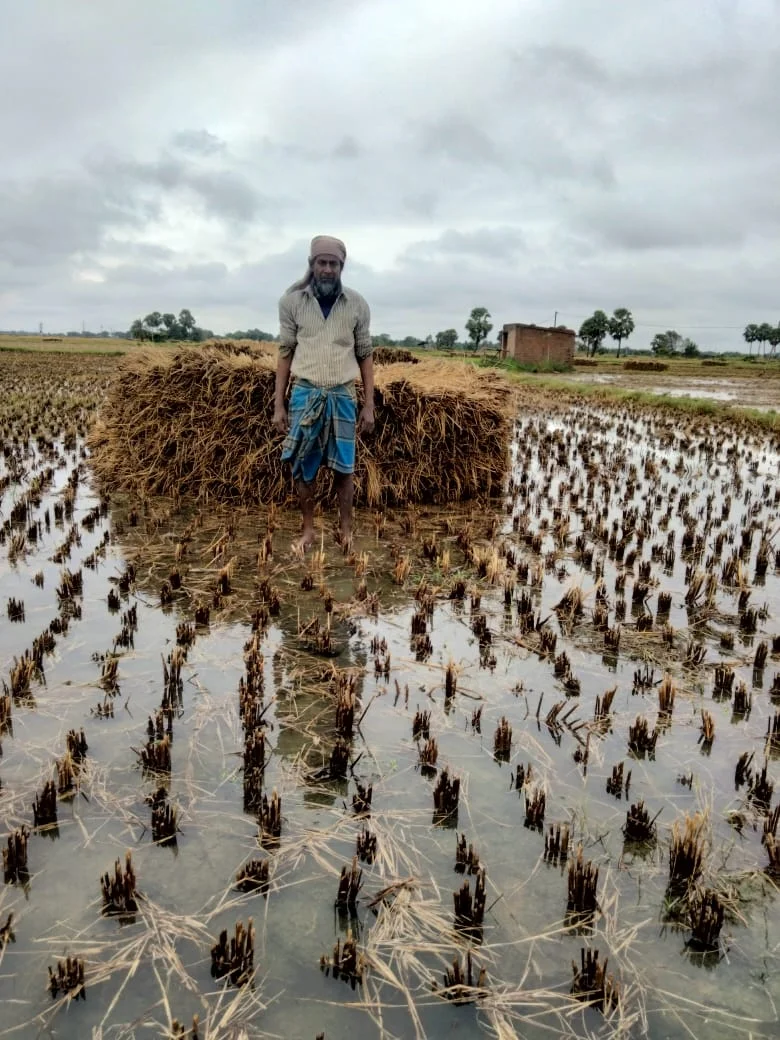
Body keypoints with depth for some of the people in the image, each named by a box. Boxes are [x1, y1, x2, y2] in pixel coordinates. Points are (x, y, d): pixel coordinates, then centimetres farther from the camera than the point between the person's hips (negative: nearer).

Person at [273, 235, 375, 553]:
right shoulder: (292, 301, -1)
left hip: (342, 395, 0)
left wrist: (369, 405, 1)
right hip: (304, 393, 0)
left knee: (344, 467, 6)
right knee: (302, 467, 6)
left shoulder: (357, 304, 0)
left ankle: (346, 527, 22)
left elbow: (365, 356, 5)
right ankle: (308, 529, 21)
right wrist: (278, 405, 0)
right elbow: (285, 354, 3)